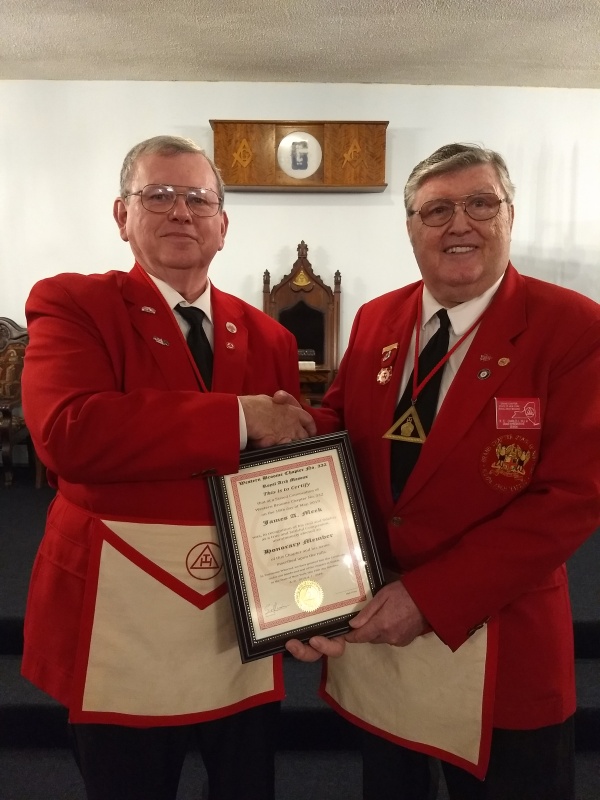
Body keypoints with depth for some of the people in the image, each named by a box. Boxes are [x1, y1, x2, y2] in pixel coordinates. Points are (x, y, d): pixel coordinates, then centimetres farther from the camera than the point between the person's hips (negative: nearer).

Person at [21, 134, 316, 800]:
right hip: (121, 623, -3)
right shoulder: (70, 304, -6)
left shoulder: (269, 338, 7)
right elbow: (67, 433, -25)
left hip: (247, 622, 4)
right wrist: (240, 417, -24)